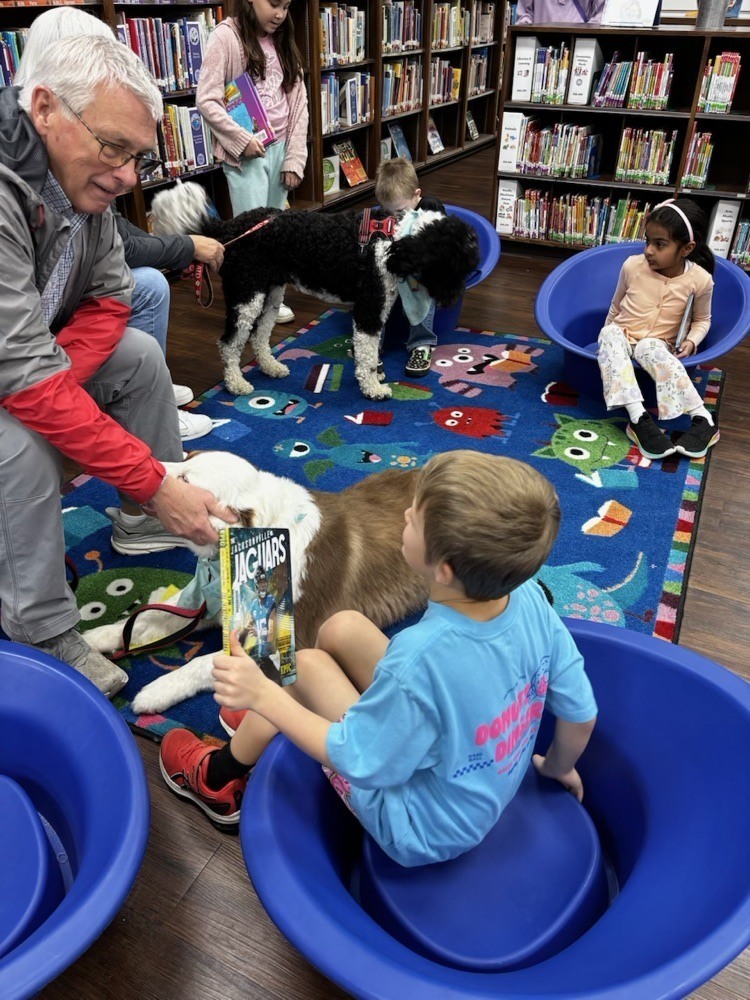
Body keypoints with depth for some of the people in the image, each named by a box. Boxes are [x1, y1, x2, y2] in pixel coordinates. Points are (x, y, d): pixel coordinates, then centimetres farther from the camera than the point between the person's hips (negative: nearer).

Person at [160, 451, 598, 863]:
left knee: (309, 664, -1)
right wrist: (557, 767, 13)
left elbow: (355, 761, -23)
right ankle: (263, 724, 33)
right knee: (343, 628, 5)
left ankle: (220, 780, 24)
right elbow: (581, 713, -7)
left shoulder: (419, 657, -38)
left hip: (420, 831, -6)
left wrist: (263, 695, -18)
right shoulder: (530, 598, -20)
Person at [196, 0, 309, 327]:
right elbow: (206, 100, -11)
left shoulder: (283, 40, 12)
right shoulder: (226, 35, -7)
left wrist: (295, 156, 1)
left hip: (280, 148, 6)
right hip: (245, 152, -5)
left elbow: (298, 100, 9)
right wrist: (241, 139, -16)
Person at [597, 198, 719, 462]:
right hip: (622, 336, 2)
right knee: (609, 334, -34)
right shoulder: (633, 266, -10)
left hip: (657, 343, -2)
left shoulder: (700, 279, -12)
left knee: (650, 349, -38)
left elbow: (702, 320, 6)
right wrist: (607, 337, 10)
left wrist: (691, 341, -12)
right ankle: (639, 418, -46)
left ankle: (703, 419, -39)